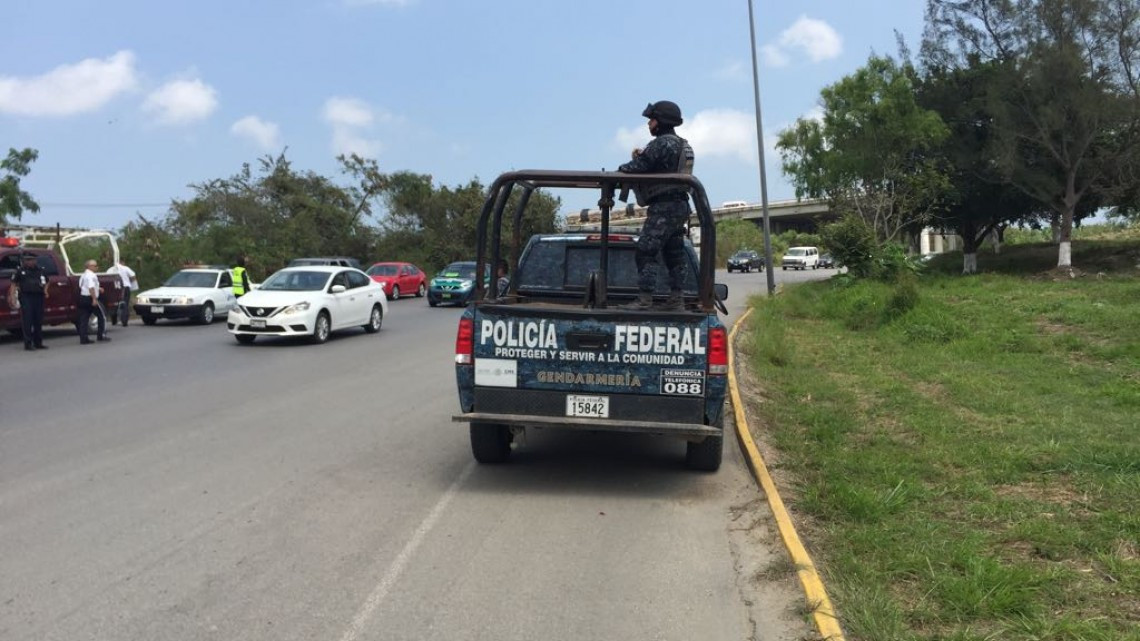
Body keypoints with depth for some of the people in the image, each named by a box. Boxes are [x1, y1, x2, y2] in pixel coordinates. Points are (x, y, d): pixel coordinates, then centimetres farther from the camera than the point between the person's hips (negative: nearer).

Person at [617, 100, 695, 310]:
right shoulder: (683, 145, 19)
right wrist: (641, 156, 9)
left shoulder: (661, 143, -12)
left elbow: (637, 166, -15)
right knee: (675, 254, 11)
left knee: (645, 252, -9)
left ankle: (644, 300, -13)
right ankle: (676, 298, 13)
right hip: (680, 204, 10)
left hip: (663, 206, -10)